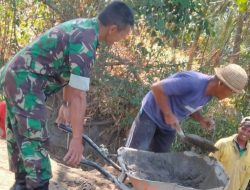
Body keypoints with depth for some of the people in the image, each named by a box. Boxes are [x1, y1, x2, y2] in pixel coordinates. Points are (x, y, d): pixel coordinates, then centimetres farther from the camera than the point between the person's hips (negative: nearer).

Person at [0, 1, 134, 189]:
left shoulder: (84, 26, 8)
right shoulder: (85, 42, -22)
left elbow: (69, 74, 19)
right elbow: (79, 95, -24)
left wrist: (66, 104, 26)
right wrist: (77, 139, -21)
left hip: (15, 75, 10)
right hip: (25, 82, -10)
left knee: (21, 136, 19)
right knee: (35, 140, -9)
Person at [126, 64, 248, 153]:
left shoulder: (209, 92, -6)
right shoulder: (192, 82, -34)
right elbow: (157, 88, -31)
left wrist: (201, 119, -10)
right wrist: (168, 114, -29)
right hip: (151, 114, -8)